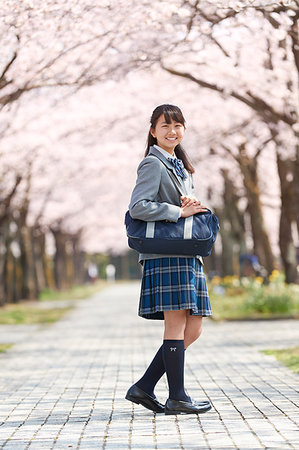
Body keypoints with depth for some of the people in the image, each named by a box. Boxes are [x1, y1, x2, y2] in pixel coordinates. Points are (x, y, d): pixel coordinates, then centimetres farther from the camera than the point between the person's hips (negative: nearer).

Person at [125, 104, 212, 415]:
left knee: (193, 328, 7)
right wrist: (180, 211, -14)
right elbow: (138, 207, -17)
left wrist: (192, 203, 1)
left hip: (188, 255, 9)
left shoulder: (180, 166, 22)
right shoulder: (153, 164, -6)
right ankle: (177, 398, 0)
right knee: (176, 324, -8)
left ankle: (144, 388, 11)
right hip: (166, 253, -9)